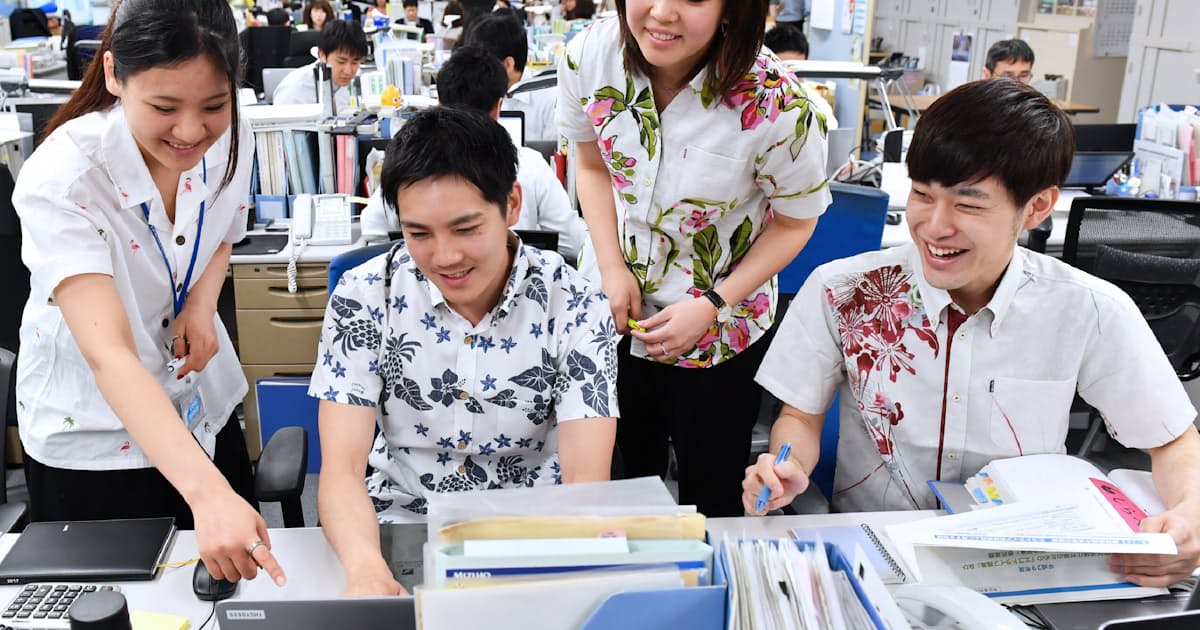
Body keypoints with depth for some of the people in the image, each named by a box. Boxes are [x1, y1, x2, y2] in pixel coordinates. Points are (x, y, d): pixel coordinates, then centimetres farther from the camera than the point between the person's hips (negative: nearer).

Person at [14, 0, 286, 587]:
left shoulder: (232, 140, -14)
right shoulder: (60, 178, -30)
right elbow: (107, 353, -40)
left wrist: (202, 303, -14)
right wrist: (207, 491, -53)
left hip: (202, 407, 5)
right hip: (91, 428, -4)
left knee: (238, 572, 17)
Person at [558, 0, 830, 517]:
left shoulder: (775, 105, -27)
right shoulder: (588, 58, -16)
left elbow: (795, 221, -11)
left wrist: (711, 306, -17)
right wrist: (612, 267, -8)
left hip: (721, 331, -3)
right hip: (614, 307, 3)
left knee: (710, 495, 11)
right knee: (624, 477, 20)